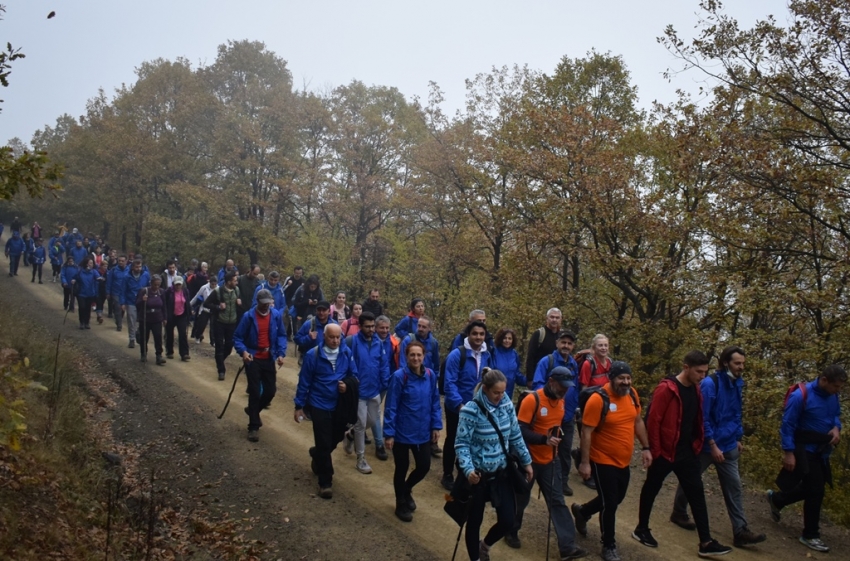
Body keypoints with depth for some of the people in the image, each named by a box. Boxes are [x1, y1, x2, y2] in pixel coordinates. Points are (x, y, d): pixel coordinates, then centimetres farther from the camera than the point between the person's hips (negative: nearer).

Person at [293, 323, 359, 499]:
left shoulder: (347, 353, -6)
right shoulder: (313, 355, -15)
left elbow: (354, 375, 6)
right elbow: (304, 382, -8)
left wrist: (347, 385, -16)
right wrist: (299, 406, -5)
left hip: (340, 405, 4)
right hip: (319, 405, -4)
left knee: (336, 438, 19)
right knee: (324, 444, 0)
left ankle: (317, 455, 51)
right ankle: (325, 482, 16)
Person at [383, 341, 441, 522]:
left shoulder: (430, 376, -4)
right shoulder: (399, 376, -18)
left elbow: (435, 403, 6)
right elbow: (391, 407, -15)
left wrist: (436, 426, 3)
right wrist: (389, 433, -15)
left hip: (423, 432, 4)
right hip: (402, 432, -4)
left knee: (424, 467, 13)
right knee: (402, 469, 11)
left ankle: (407, 490, 44)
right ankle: (401, 504, 34)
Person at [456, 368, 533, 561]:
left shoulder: (507, 406, -4)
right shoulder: (471, 410, -20)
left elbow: (515, 437, 8)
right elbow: (462, 443, -18)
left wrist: (526, 461, 12)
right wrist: (468, 469, -31)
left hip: (501, 472, 5)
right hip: (478, 475, -4)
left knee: (508, 522, 4)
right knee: (474, 521, 10)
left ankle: (485, 545, 36)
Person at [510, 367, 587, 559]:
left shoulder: (561, 400, 2)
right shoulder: (532, 400, -22)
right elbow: (520, 430, -25)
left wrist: (556, 436, 7)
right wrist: (544, 439, -35)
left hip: (550, 459, 6)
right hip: (529, 459, -6)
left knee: (557, 501, 2)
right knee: (521, 498, 11)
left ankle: (567, 546, 1)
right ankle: (511, 532, 33)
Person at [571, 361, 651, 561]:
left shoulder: (632, 394, -2)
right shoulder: (598, 399, -23)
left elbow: (638, 421, 12)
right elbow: (586, 432, -21)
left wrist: (646, 448, 10)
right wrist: (585, 463, -21)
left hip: (623, 461, 7)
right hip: (603, 461, -7)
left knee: (617, 498, 22)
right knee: (609, 504, 2)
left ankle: (582, 511, 47)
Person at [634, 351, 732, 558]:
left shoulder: (696, 389, 5)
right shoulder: (666, 389, -19)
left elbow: (697, 419, 15)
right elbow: (653, 420, -18)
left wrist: (697, 445, 14)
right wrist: (655, 450, -16)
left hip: (687, 451, 7)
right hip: (665, 452, -7)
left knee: (697, 494, 6)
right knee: (651, 489, 11)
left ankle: (706, 542, 13)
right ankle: (641, 529, 28)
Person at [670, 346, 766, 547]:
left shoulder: (737, 384, 3)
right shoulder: (710, 383, -20)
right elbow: (702, 418, -21)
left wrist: (737, 438, 13)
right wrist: (713, 446, -21)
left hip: (728, 446, 7)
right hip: (706, 445, -6)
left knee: (734, 487, 3)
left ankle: (741, 531, 5)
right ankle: (679, 513, 31)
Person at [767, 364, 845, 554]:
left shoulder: (832, 396, -1)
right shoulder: (801, 395, -22)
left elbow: (836, 415, 16)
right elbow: (787, 425, -18)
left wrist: (836, 428, -8)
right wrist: (788, 452, -20)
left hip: (821, 451, 7)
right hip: (805, 450, -7)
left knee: (812, 488, 14)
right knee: (816, 490, -5)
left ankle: (776, 499, 39)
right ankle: (810, 535, 11)